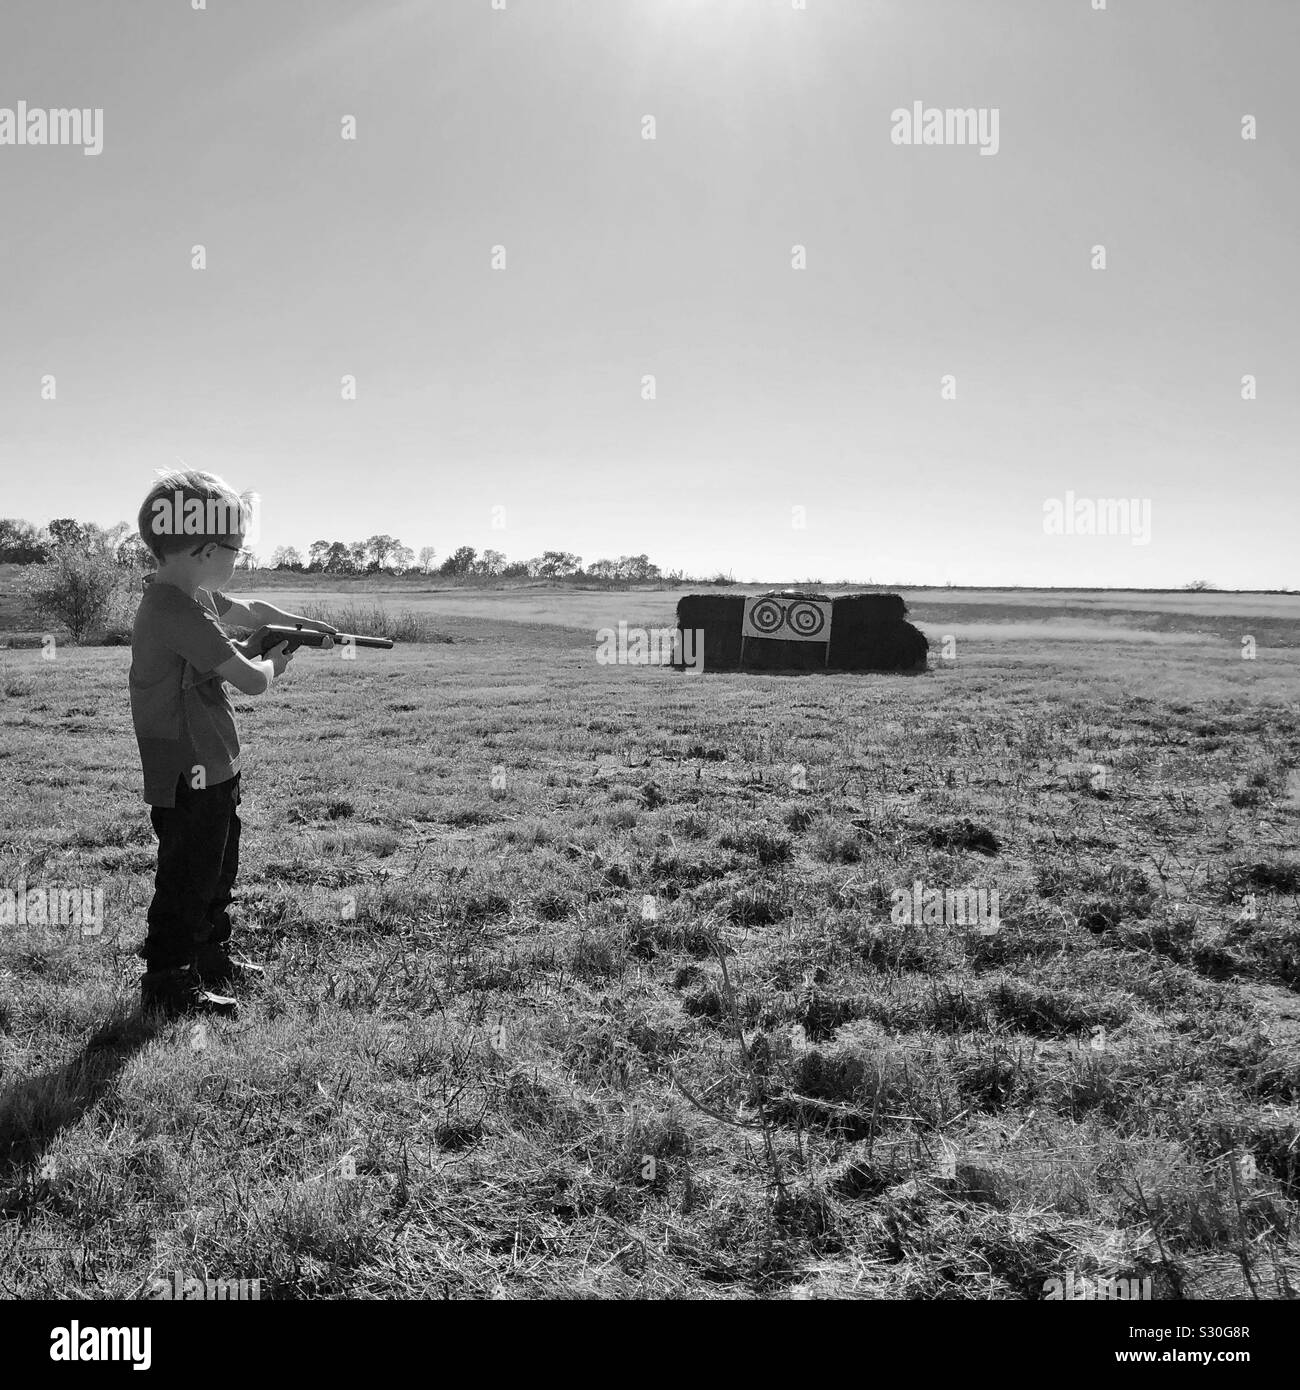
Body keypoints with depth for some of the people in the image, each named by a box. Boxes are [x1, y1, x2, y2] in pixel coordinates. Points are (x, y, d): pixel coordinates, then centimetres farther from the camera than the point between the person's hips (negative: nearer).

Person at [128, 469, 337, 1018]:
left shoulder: (196, 596, 6)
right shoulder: (179, 611, -26)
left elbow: (250, 612, 26)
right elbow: (250, 680, -26)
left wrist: (306, 624, 25)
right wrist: (273, 663, -5)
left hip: (213, 771, 10)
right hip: (189, 777, -10)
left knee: (218, 870, 22)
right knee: (187, 880, 2)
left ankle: (212, 961, 37)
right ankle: (167, 985, 15)